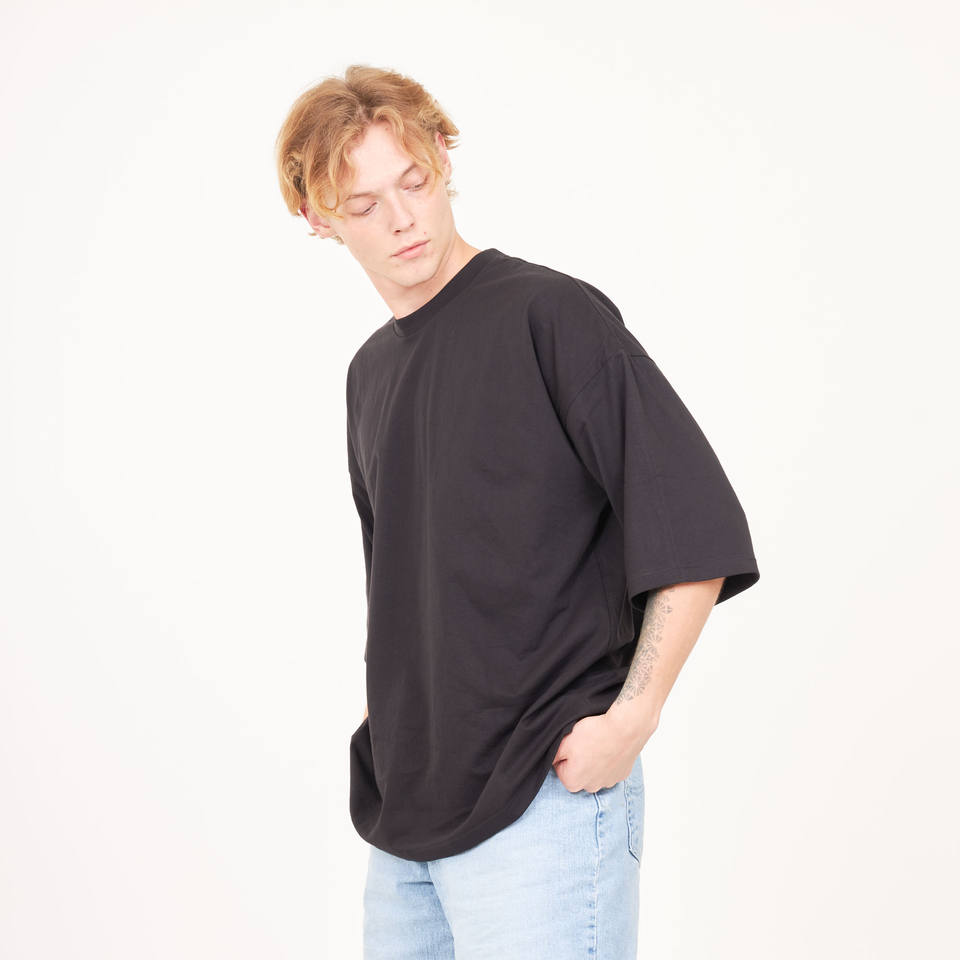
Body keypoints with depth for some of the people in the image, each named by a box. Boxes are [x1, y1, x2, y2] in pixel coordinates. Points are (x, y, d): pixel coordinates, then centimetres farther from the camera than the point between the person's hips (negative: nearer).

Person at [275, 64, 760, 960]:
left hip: (542, 796, -7)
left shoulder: (552, 314, -8)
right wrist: (391, 727, 15)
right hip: (405, 803, 7)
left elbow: (696, 526, -13)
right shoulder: (370, 372, 15)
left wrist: (631, 718, -17)